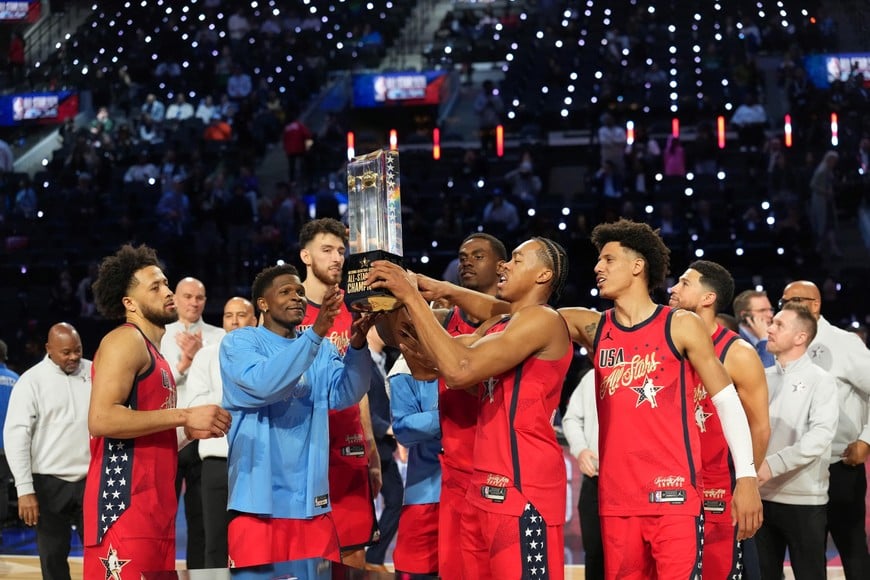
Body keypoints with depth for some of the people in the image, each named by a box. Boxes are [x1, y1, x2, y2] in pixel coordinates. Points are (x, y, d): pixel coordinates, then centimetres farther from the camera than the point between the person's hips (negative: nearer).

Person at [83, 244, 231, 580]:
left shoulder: (152, 352, 23)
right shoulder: (126, 341, -7)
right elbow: (101, 419, -21)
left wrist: (190, 431, 14)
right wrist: (185, 416, -18)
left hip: (155, 505, 10)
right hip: (125, 503, -10)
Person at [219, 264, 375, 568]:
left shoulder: (321, 349, 13)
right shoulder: (239, 342, -1)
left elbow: (345, 394, -4)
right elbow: (262, 385, -21)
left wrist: (357, 346, -21)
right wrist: (316, 333, -28)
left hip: (312, 502, 5)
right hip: (259, 502, -5)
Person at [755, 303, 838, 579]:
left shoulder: (819, 380, -4)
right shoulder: (763, 378, 11)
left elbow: (820, 436, -16)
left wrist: (773, 464, -24)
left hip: (804, 498, -4)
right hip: (762, 496, 5)